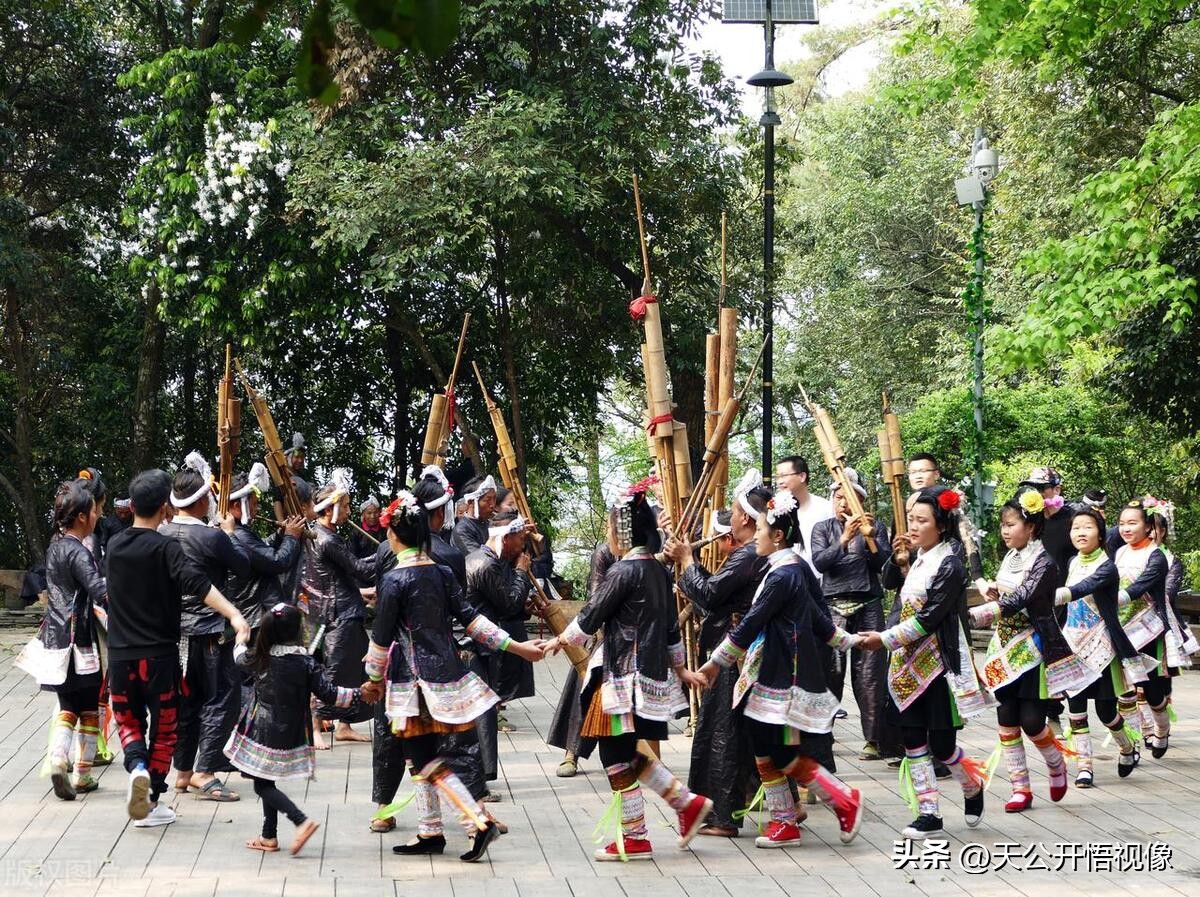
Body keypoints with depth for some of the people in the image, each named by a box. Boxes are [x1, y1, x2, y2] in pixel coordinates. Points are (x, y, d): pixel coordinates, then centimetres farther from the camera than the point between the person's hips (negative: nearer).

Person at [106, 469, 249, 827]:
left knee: (129, 721, 18)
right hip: (159, 654, -4)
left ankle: (136, 766, -12)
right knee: (163, 729, 11)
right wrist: (234, 615, -39)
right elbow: (196, 582, -29)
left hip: (120, 654, 4)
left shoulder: (114, 545, 5)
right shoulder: (165, 547, -12)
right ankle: (151, 803, 12)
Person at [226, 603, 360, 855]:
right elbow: (329, 694, -11)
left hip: (262, 731, -3)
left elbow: (241, 658, 15)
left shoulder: (260, 660, -8)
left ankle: (302, 821, -17)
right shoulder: (307, 663, -10)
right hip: (291, 735, 3)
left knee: (263, 785, 0)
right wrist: (358, 694, 1)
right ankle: (269, 836, 22)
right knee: (267, 782, 17)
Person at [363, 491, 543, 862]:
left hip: (414, 678, -7)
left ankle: (479, 821, -16)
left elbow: (382, 637, -9)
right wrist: (515, 646, 6)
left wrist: (374, 679, 5)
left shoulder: (394, 580, -13)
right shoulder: (442, 573, 5)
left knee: (425, 759, -4)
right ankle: (430, 832, 19)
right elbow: (470, 617, 2)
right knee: (421, 754, 16)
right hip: (447, 670, 7)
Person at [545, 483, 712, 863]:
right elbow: (671, 624, 18)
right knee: (628, 752, 16)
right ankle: (688, 803, 12)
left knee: (617, 754, 0)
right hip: (653, 671, 9)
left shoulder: (625, 571, -15)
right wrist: (680, 667, 27)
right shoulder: (659, 571, 10)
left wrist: (561, 640, 5)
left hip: (625, 672, -9)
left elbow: (591, 616, -9)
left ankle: (634, 838, 4)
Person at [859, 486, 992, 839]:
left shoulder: (950, 565, -14)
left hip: (940, 664, -7)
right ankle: (928, 813, 10)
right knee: (913, 741, 4)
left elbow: (929, 618, -19)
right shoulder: (917, 559, 10)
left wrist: (885, 639, -19)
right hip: (909, 664, 7)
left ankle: (973, 787, 27)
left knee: (941, 744, -1)